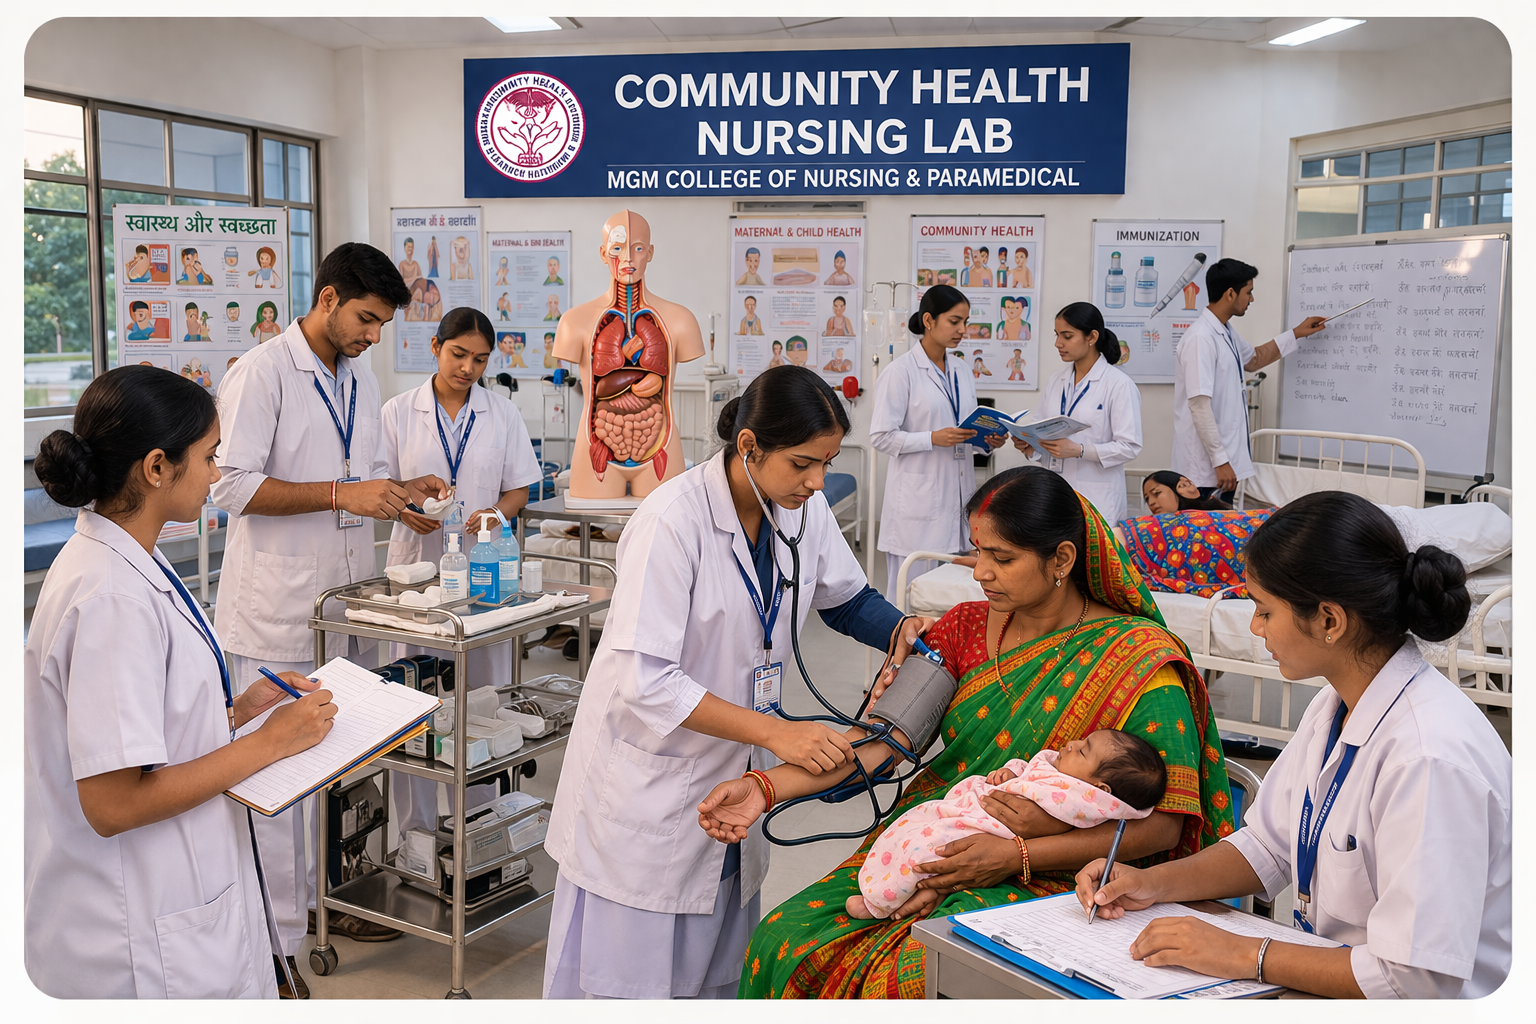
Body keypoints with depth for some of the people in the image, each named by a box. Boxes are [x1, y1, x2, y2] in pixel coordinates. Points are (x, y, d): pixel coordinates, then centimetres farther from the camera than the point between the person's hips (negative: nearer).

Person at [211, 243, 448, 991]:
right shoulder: (262, 374, -11)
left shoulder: (361, 377, 13)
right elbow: (235, 485, -18)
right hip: (278, 613, -7)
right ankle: (277, 937, 12)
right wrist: (343, 494, -23)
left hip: (345, 602, 8)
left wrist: (400, 493, 1)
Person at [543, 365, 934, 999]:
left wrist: (903, 631, -8)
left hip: (732, 770, 6)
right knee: (634, 971, 7)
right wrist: (776, 733, -31)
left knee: (716, 966, 17)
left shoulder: (805, 509, -5)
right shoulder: (672, 520, -25)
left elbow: (846, 597, 13)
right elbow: (646, 683, -28)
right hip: (649, 773, -6)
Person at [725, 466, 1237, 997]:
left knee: (907, 972, -31)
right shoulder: (966, 627, 6)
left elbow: (1162, 826, -13)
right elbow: (883, 735, 0)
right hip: (936, 851, 5)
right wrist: (764, 788, -13)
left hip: (1050, 879, -5)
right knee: (785, 939, -15)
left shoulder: (1139, 659, -10)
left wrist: (1017, 855, -20)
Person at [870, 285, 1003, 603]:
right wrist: (934, 439, -21)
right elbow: (881, 437, -11)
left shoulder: (960, 369, 14)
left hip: (957, 492, 7)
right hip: (918, 500, -6)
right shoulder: (901, 371, -8)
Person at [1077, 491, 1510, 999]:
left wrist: (1246, 956, -22)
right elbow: (1268, 845, 15)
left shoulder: (1431, 756, -27)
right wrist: (1156, 882, 1)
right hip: (1324, 967, 8)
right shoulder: (1335, 708, 3)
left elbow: (1418, 978, -28)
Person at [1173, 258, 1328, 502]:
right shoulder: (1201, 338, -19)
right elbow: (1199, 406, -23)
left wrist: (1296, 334, 32)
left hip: (1226, 456, 9)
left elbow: (1252, 359, 34)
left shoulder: (1226, 332, 11)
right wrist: (1220, 460, -23)